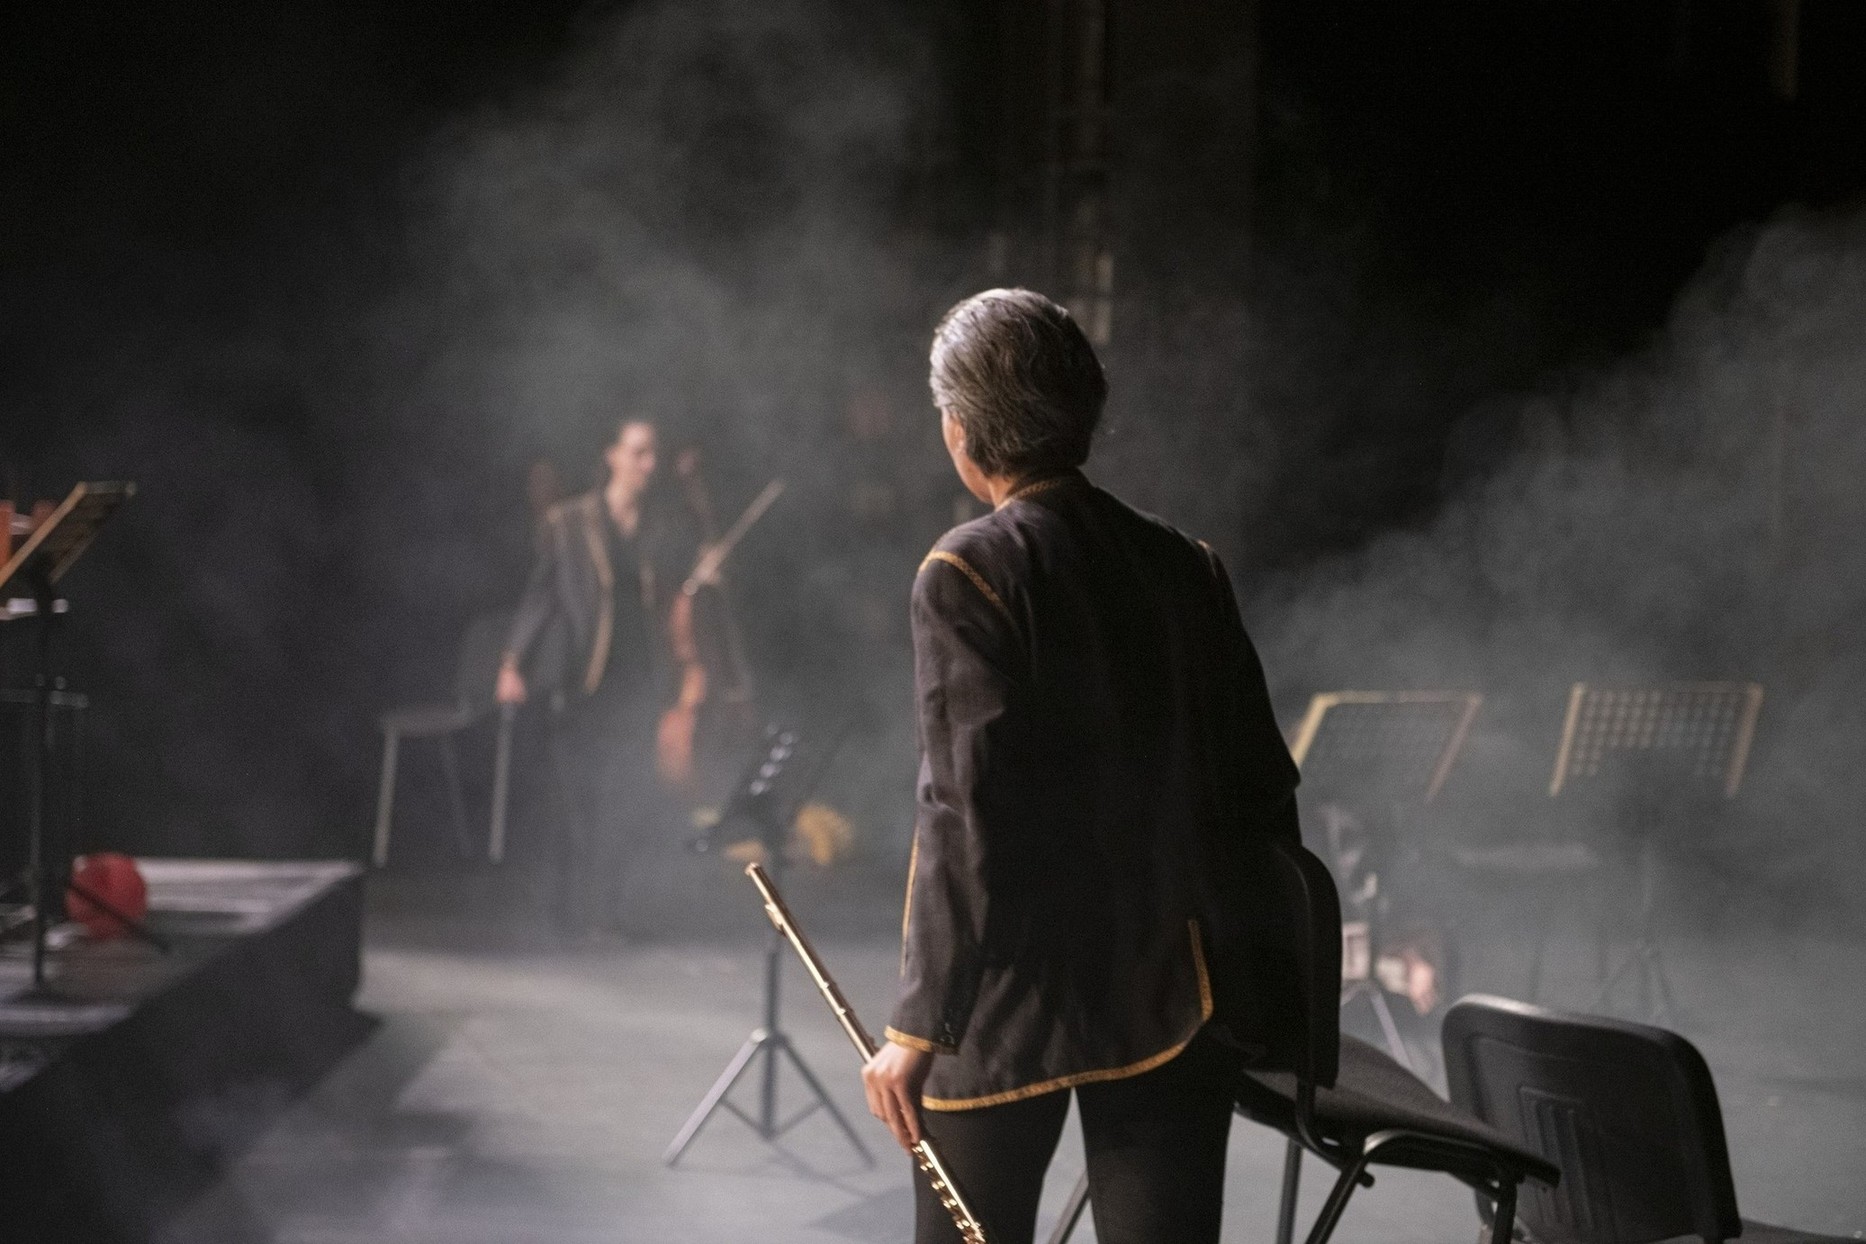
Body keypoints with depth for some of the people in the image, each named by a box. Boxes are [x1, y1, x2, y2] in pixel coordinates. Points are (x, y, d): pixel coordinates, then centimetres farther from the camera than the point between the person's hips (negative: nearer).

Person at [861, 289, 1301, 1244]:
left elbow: (968, 813, -17)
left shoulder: (969, 573, -10)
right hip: (1176, 999, 4)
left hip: (1012, 996, -4)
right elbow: (1265, 792, 9)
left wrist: (918, 1026, -15)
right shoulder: (1189, 570, 6)